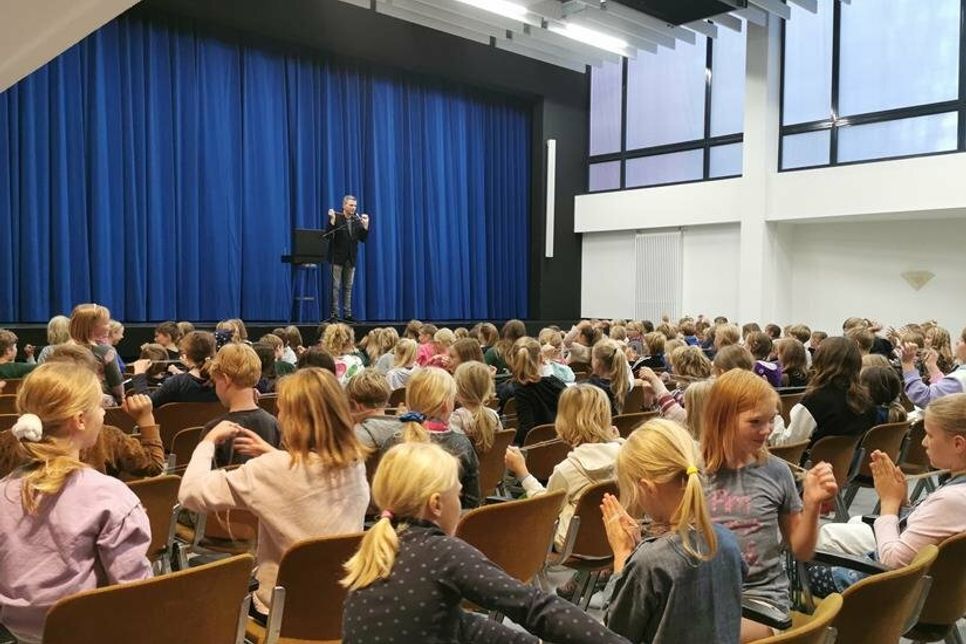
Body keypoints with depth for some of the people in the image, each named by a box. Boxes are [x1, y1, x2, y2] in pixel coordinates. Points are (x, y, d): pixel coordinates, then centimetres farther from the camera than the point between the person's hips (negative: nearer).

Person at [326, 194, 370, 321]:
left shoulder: (357, 220, 7)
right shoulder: (336, 217, -5)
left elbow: (363, 239, 3)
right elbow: (327, 235, -14)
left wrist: (365, 225, -10)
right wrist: (332, 220, -24)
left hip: (351, 259, 4)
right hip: (337, 257, -4)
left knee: (348, 287, 8)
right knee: (335, 287, -2)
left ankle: (348, 314, 12)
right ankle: (334, 314, 0)